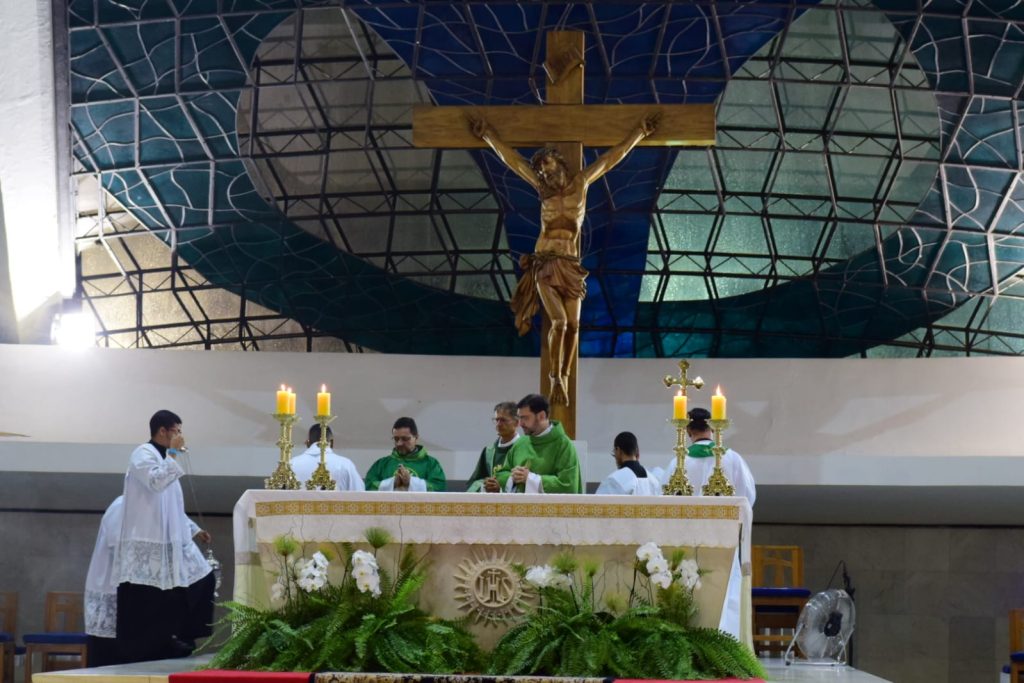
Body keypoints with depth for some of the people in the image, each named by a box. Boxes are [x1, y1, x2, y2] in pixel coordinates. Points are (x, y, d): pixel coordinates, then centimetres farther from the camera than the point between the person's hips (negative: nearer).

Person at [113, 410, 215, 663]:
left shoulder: (163, 457, 19)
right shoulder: (143, 454, -8)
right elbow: (156, 482, -28)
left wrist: (194, 529, 20)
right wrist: (173, 453, -20)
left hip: (170, 542, 10)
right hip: (147, 543, -9)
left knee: (203, 580, 6)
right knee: (146, 603, -6)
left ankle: (182, 637, 12)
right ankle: (139, 655, 0)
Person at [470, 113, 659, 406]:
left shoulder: (581, 183, 6)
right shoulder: (543, 189, 6)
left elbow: (612, 157, 10)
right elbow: (511, 158, 12)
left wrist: (641, 131, 15)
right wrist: (487, 135, 19)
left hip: (570, 265, 2)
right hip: (545, 263, -2)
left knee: (574, 324, -4)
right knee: (559, 321, -14)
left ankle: (564, 377, 10)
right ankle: (556, 380, -6)